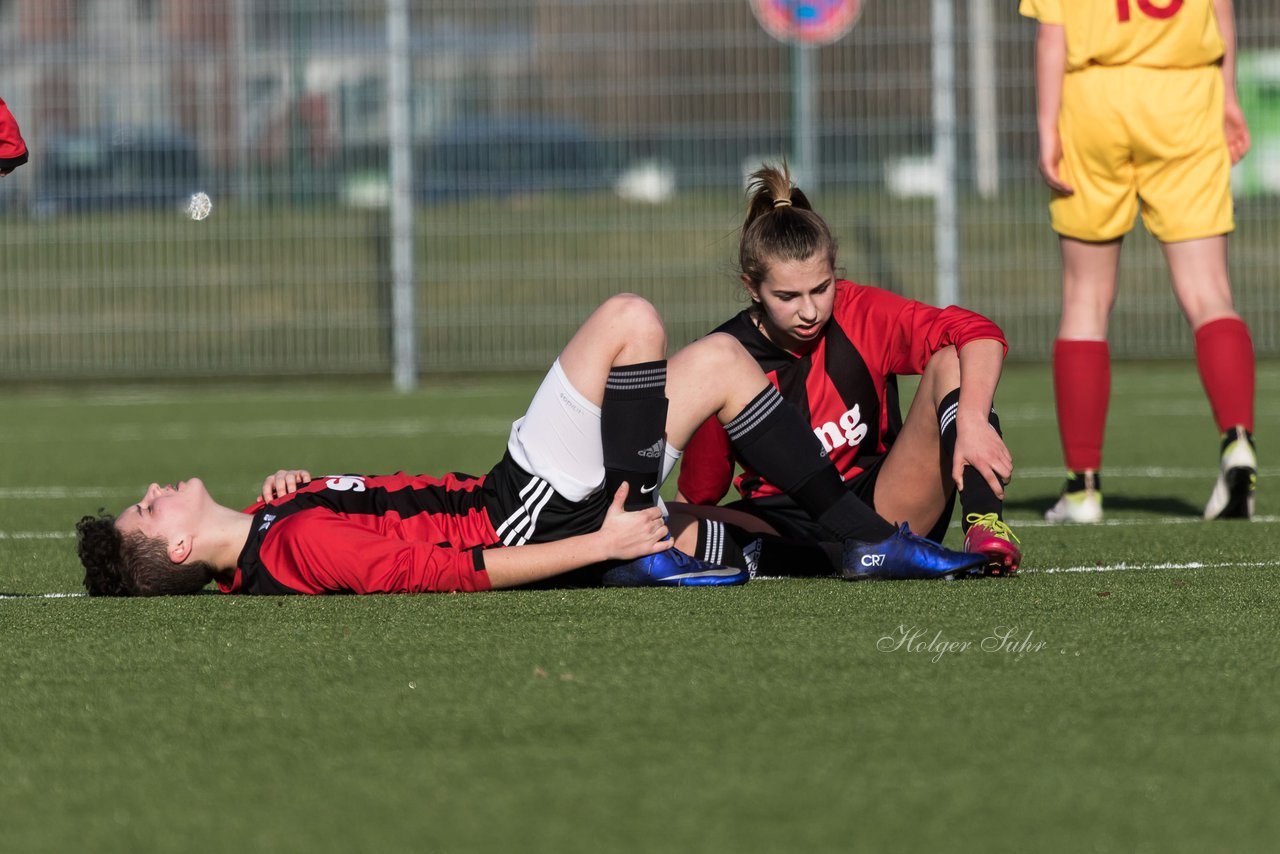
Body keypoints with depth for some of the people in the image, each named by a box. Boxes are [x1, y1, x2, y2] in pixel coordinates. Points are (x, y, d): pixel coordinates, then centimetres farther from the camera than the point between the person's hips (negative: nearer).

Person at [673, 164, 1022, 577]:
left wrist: (973, 422, -37)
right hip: (784, 526, -2)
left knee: (951, 360, -19)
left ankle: (984, 522, -32)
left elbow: (979, 335, -21)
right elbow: (697, 495, 1)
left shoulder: (862, 314, -8)